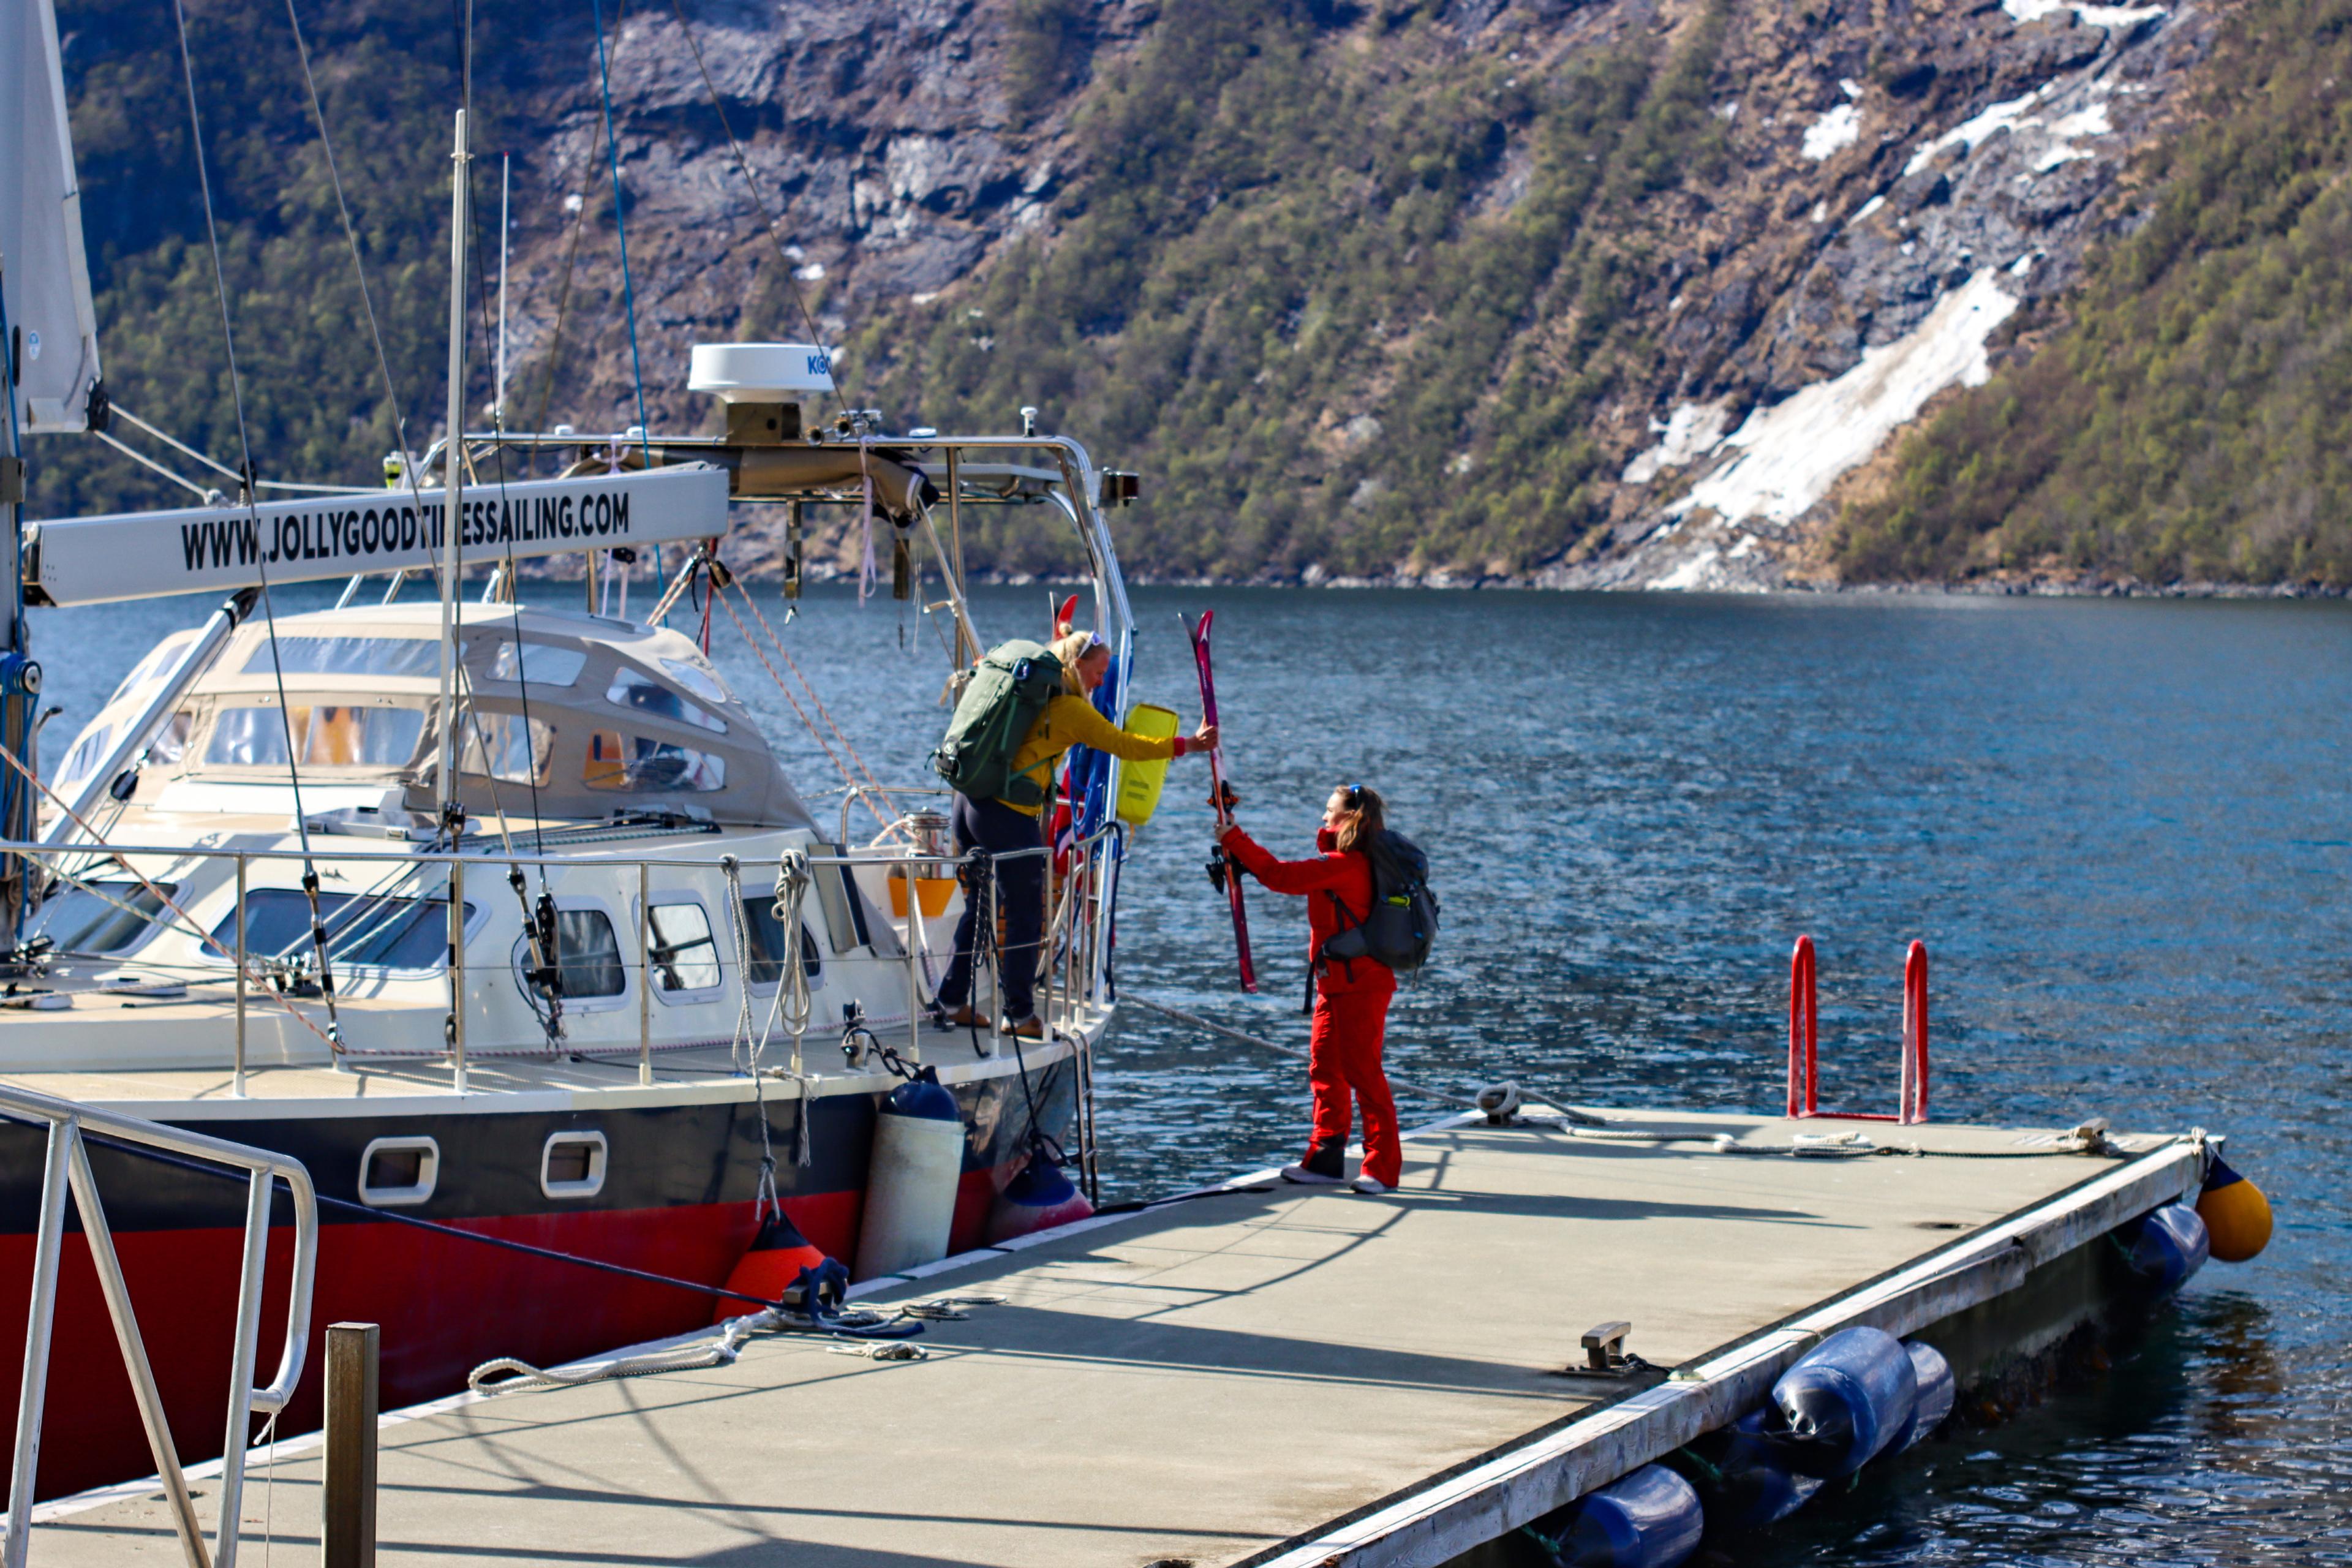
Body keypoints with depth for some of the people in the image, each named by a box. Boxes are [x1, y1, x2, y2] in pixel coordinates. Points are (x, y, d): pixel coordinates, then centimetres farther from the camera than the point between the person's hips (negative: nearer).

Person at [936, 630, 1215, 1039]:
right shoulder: (1070, 709, -7)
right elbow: (1124, 746, -7)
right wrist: (1189, 745, -1)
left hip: (971, 802, 8)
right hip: (1011, 815, -8)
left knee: (979, 908, 18)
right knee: (1025, 916, 2)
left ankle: (952, 1003, 22)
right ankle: (1020, 1016, 6)